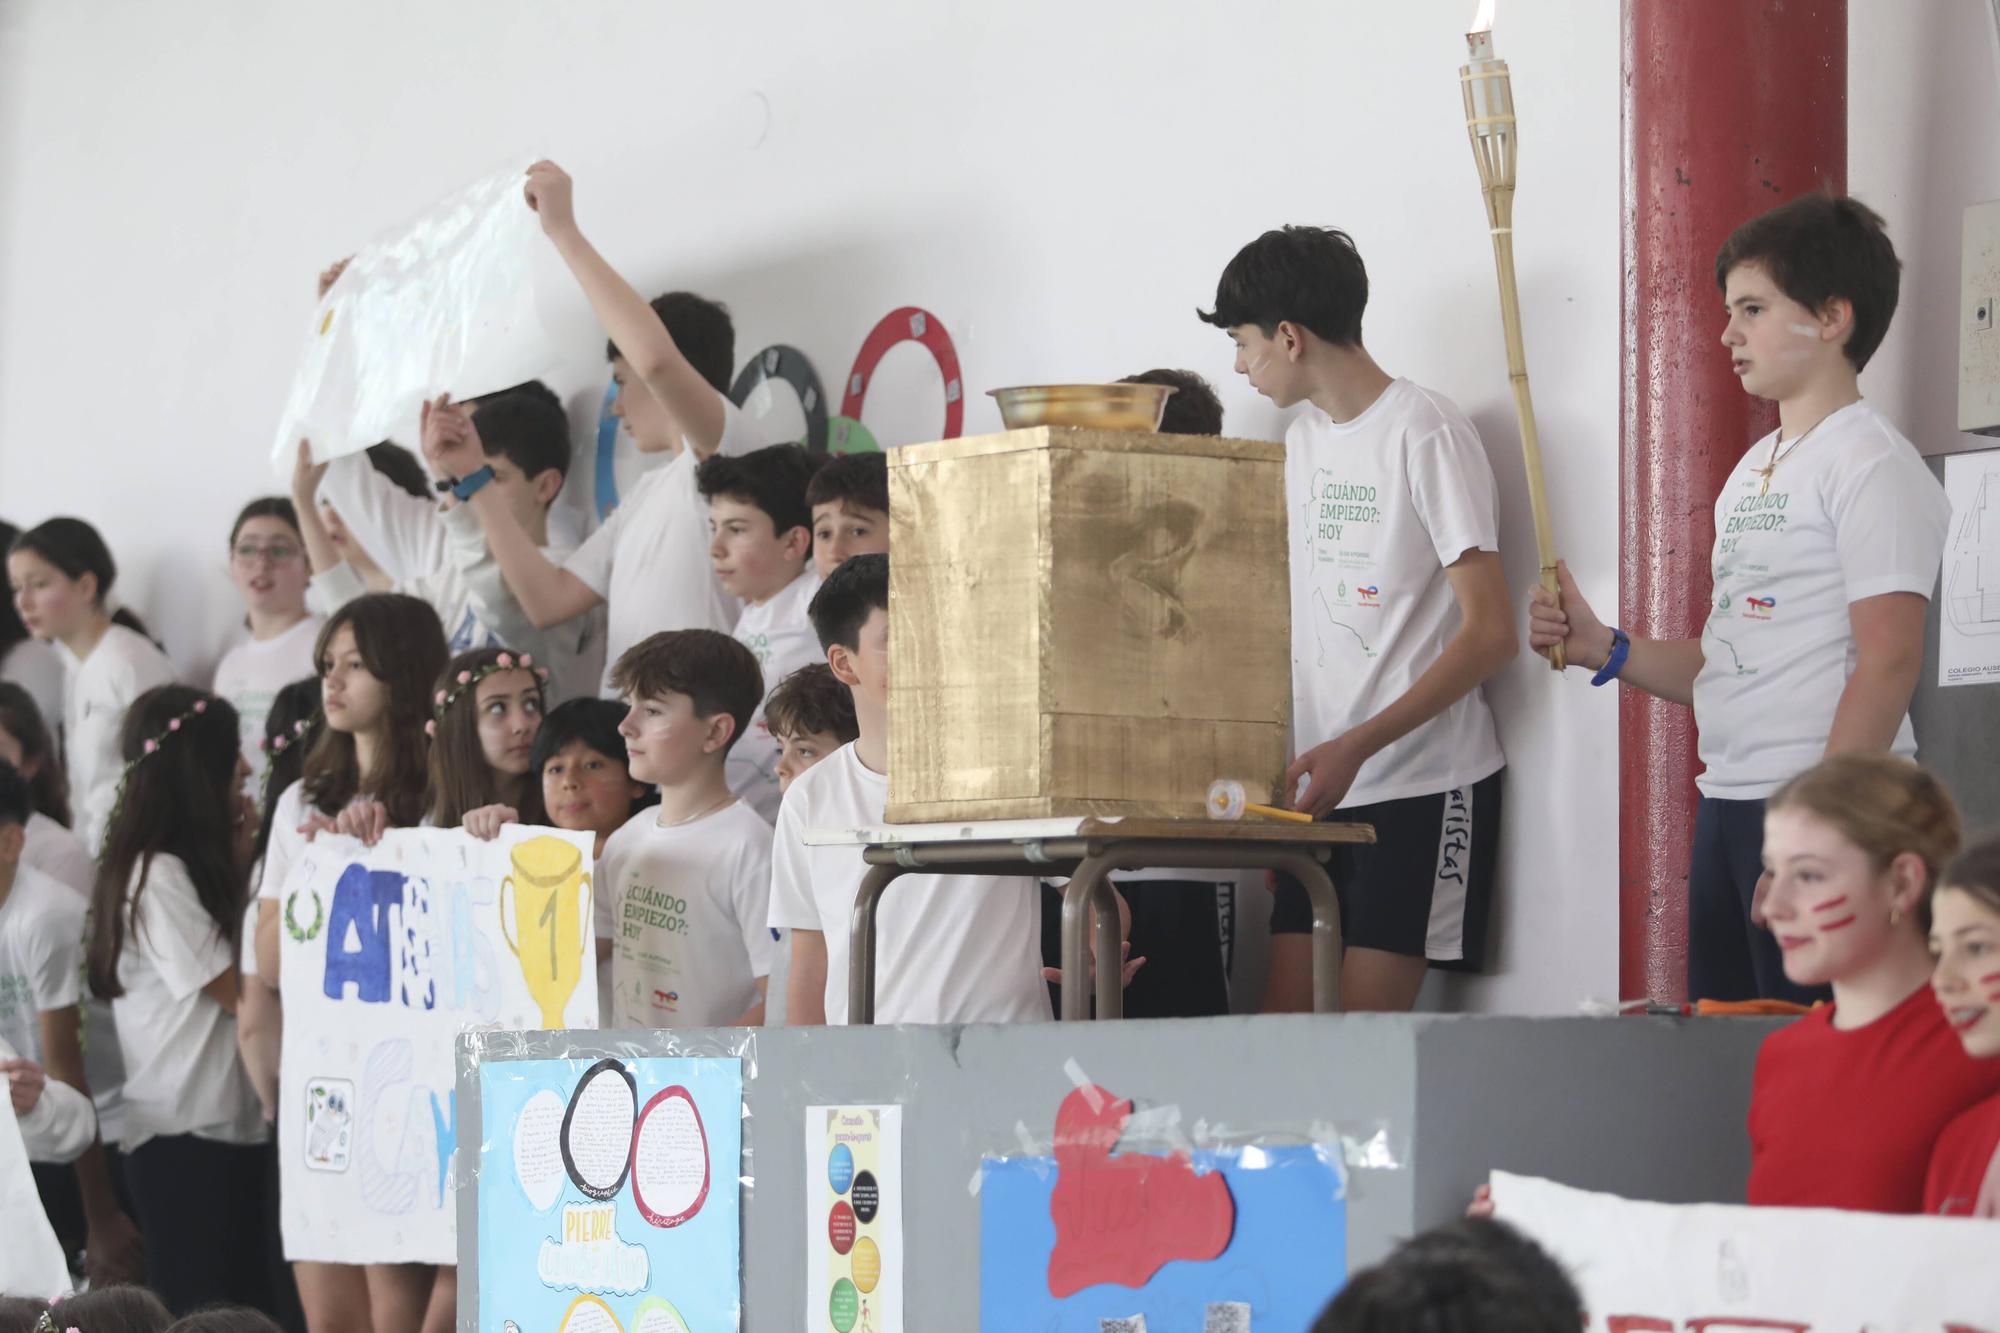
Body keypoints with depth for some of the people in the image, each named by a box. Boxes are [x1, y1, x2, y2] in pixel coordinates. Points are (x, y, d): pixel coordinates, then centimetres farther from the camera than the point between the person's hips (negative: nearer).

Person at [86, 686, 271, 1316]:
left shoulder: (189, 867, 14)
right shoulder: (158, 878, -15)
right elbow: (238, 992, -14)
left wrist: (236, 866, 5)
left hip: (225, 1126, 9)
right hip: (184, 1140, -9)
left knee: (246, 1307, 8)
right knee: (201, 1313, -7)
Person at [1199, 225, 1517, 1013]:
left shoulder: (1425, 433, -10)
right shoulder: (1304, 440, 15)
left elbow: (1488, 632, -15)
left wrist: (1355, 747, -22)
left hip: (1422, 784, -7)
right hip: (1324, 785, 7)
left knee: (1364, 1024, -12)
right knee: (1285, 1015, 0)